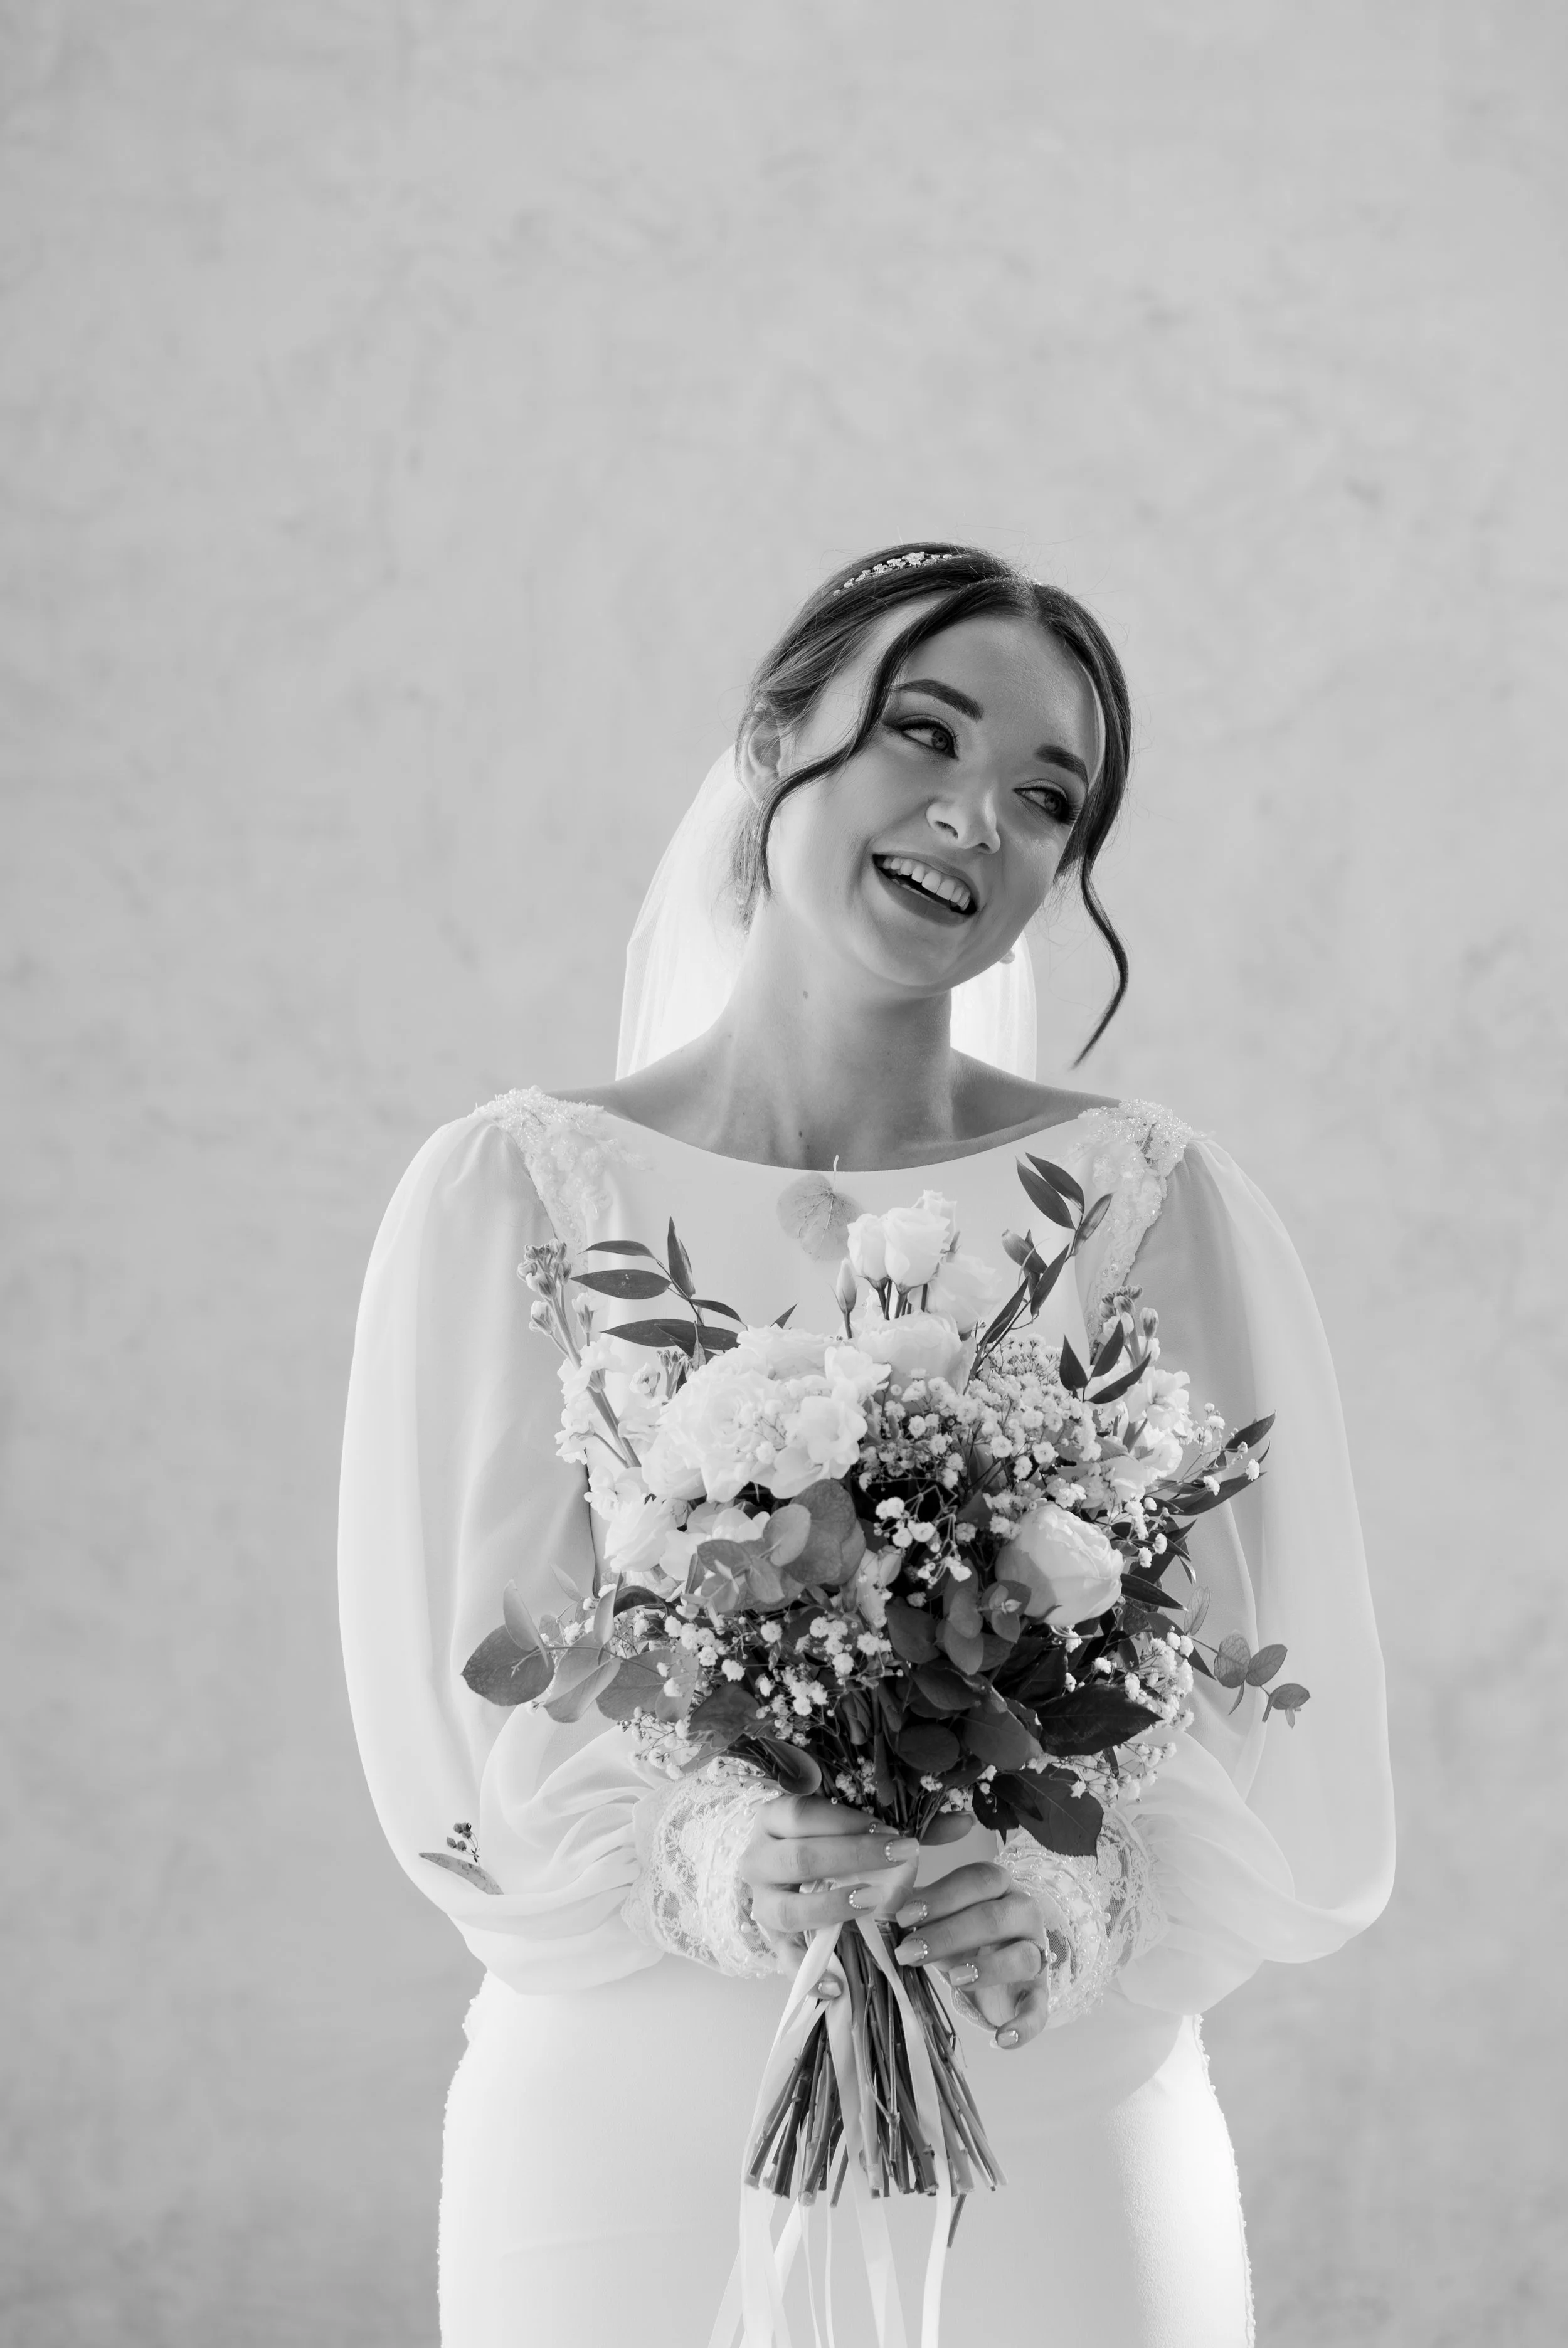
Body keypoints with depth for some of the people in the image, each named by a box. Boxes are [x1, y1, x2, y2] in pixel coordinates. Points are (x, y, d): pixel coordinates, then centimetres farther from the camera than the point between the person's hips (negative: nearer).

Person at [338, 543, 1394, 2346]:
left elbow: (1267, 1714, -5)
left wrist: (1085, 1909, -22)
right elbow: (473, 1706, -6)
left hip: (1057, 2146, 1)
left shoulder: (1152, 1208, -1)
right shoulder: (516, 1195, -2)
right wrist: (702, 1864, -23)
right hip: (625, 2130, 0)